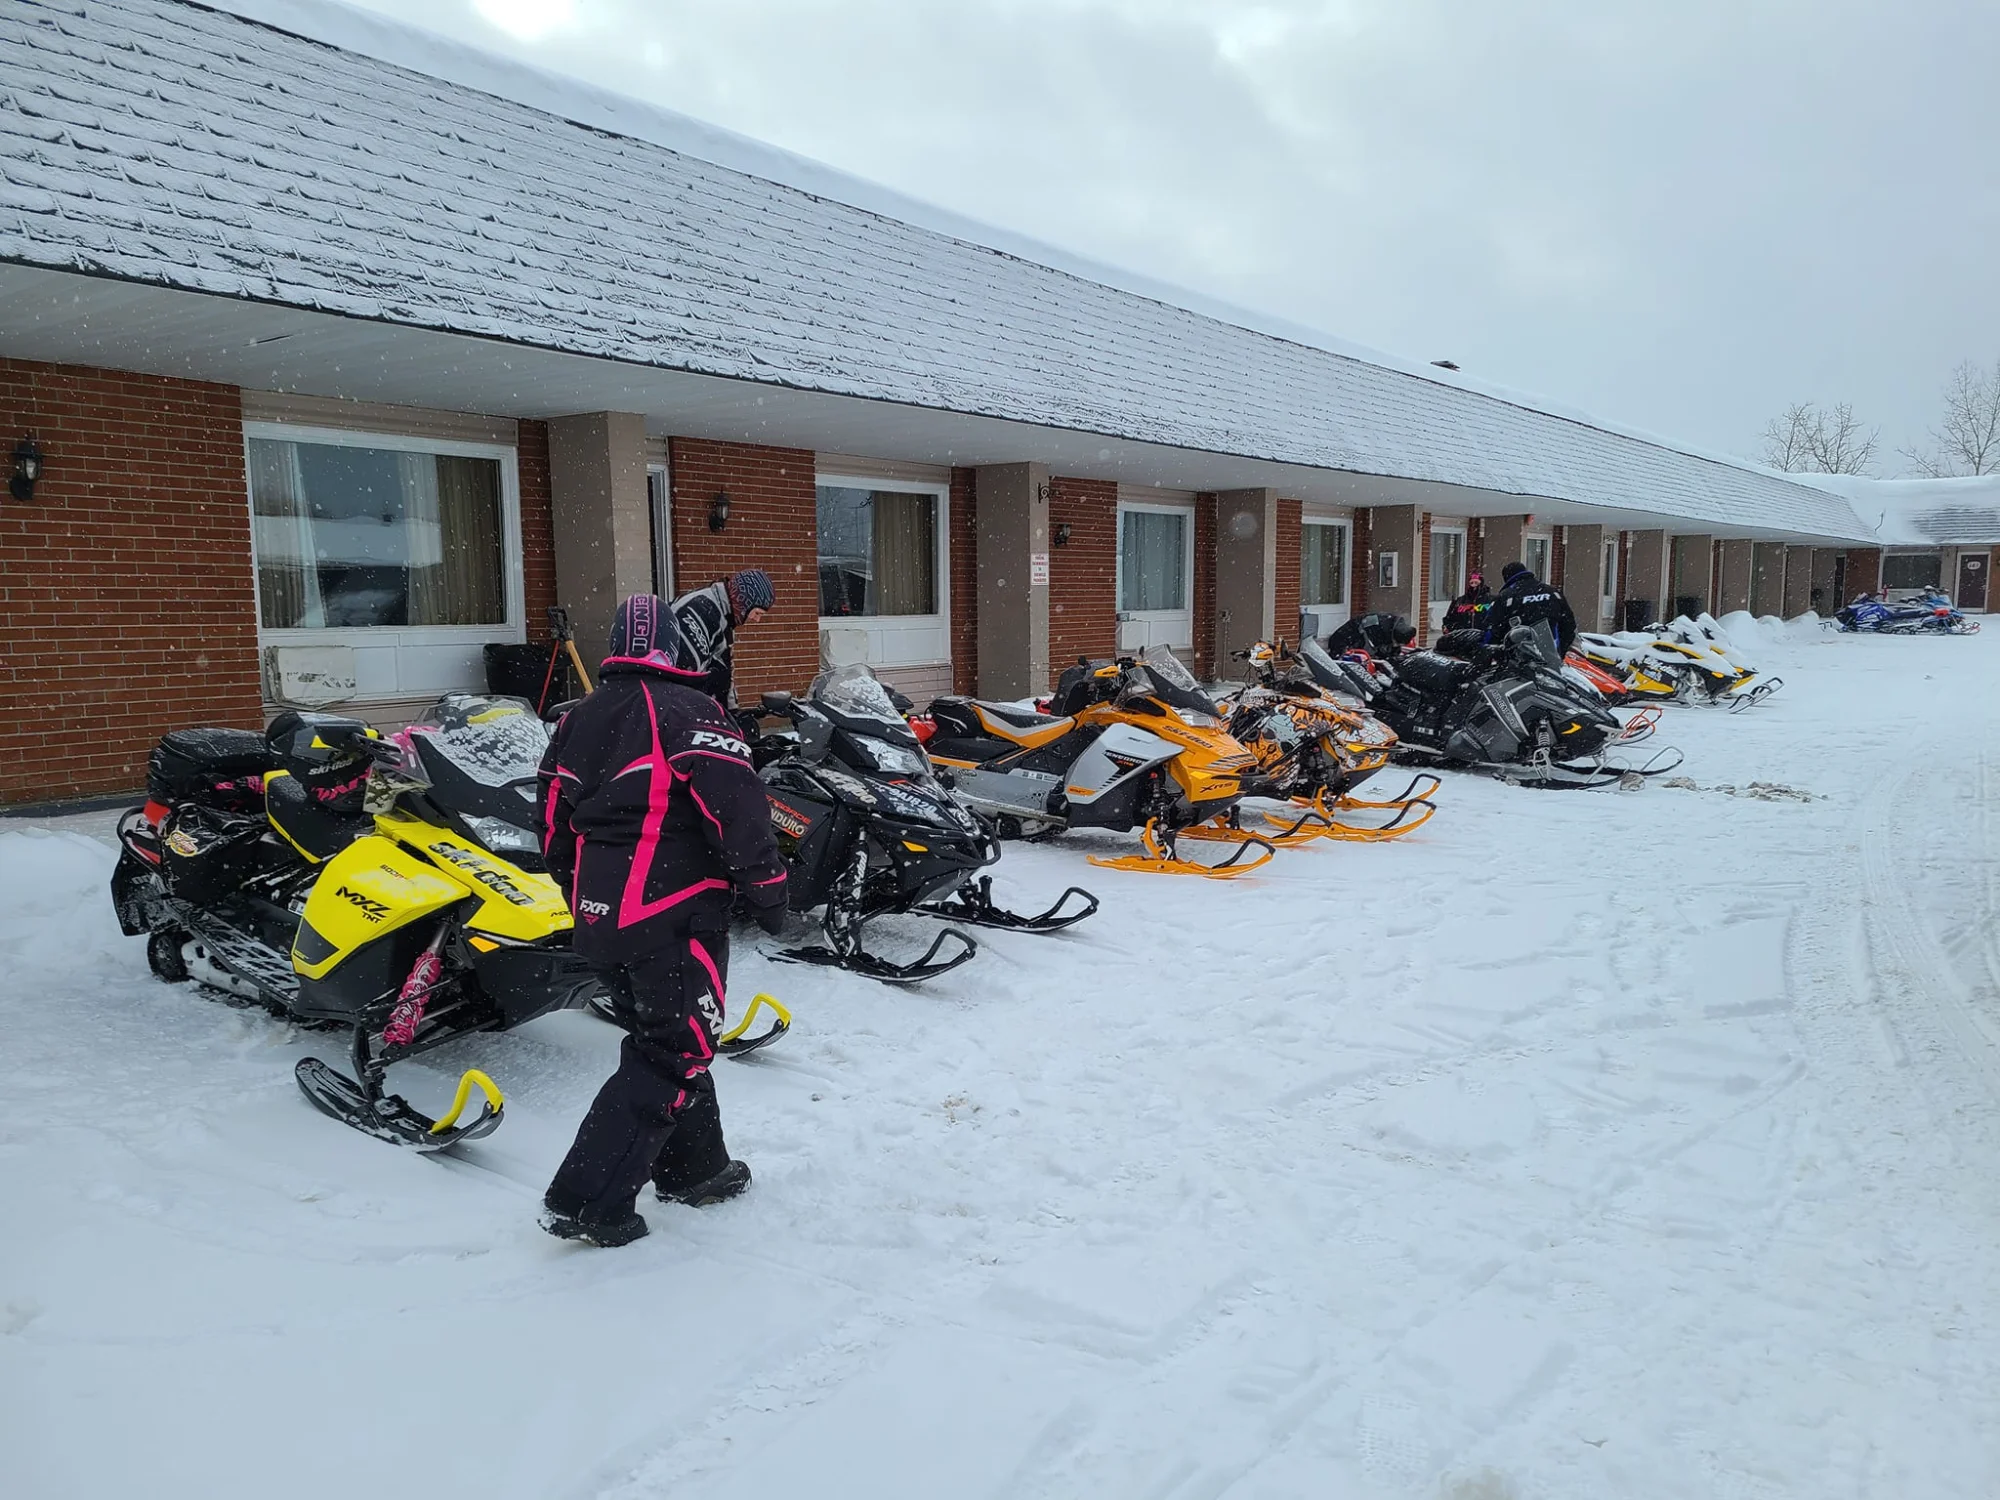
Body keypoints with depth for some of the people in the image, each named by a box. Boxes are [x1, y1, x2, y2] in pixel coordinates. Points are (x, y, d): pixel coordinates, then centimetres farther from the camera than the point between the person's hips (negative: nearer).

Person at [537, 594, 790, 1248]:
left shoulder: (576, 720, 12)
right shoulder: (687, 711, -11)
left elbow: (556, 826, 16)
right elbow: (737, 808, -17)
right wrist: (768, 890, -8)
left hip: (600, 919, 8)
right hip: (674, 915, -8)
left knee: (663, 1038, 20)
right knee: (674, 1054, 0)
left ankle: (693, 1170, 30)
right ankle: (587, 1202, -2)